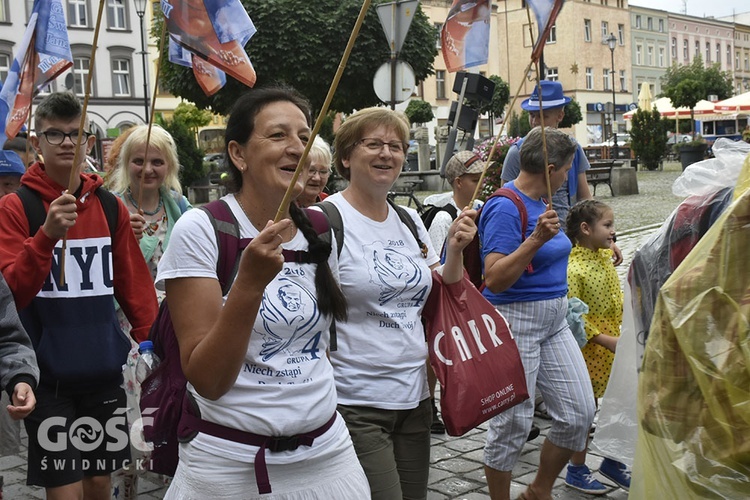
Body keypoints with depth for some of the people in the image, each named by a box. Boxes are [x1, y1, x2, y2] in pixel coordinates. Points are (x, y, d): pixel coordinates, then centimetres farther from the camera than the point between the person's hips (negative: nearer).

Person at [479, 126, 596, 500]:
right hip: (516, 320, -9)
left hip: (554, 321, 9)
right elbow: (494, 279, -25)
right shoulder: (505, 208, -18)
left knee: (579, 413, 9)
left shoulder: (539, 202, 10)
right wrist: (536, 239, -30)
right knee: (512, 423, 2)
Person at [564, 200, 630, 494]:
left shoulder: (606, 258, 5)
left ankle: (612, 462, 33)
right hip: (588, 351, -8)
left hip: (614, 347, 8)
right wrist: (605, 340, -22)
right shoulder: (574, 269, -21)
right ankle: (576, 470, 23)